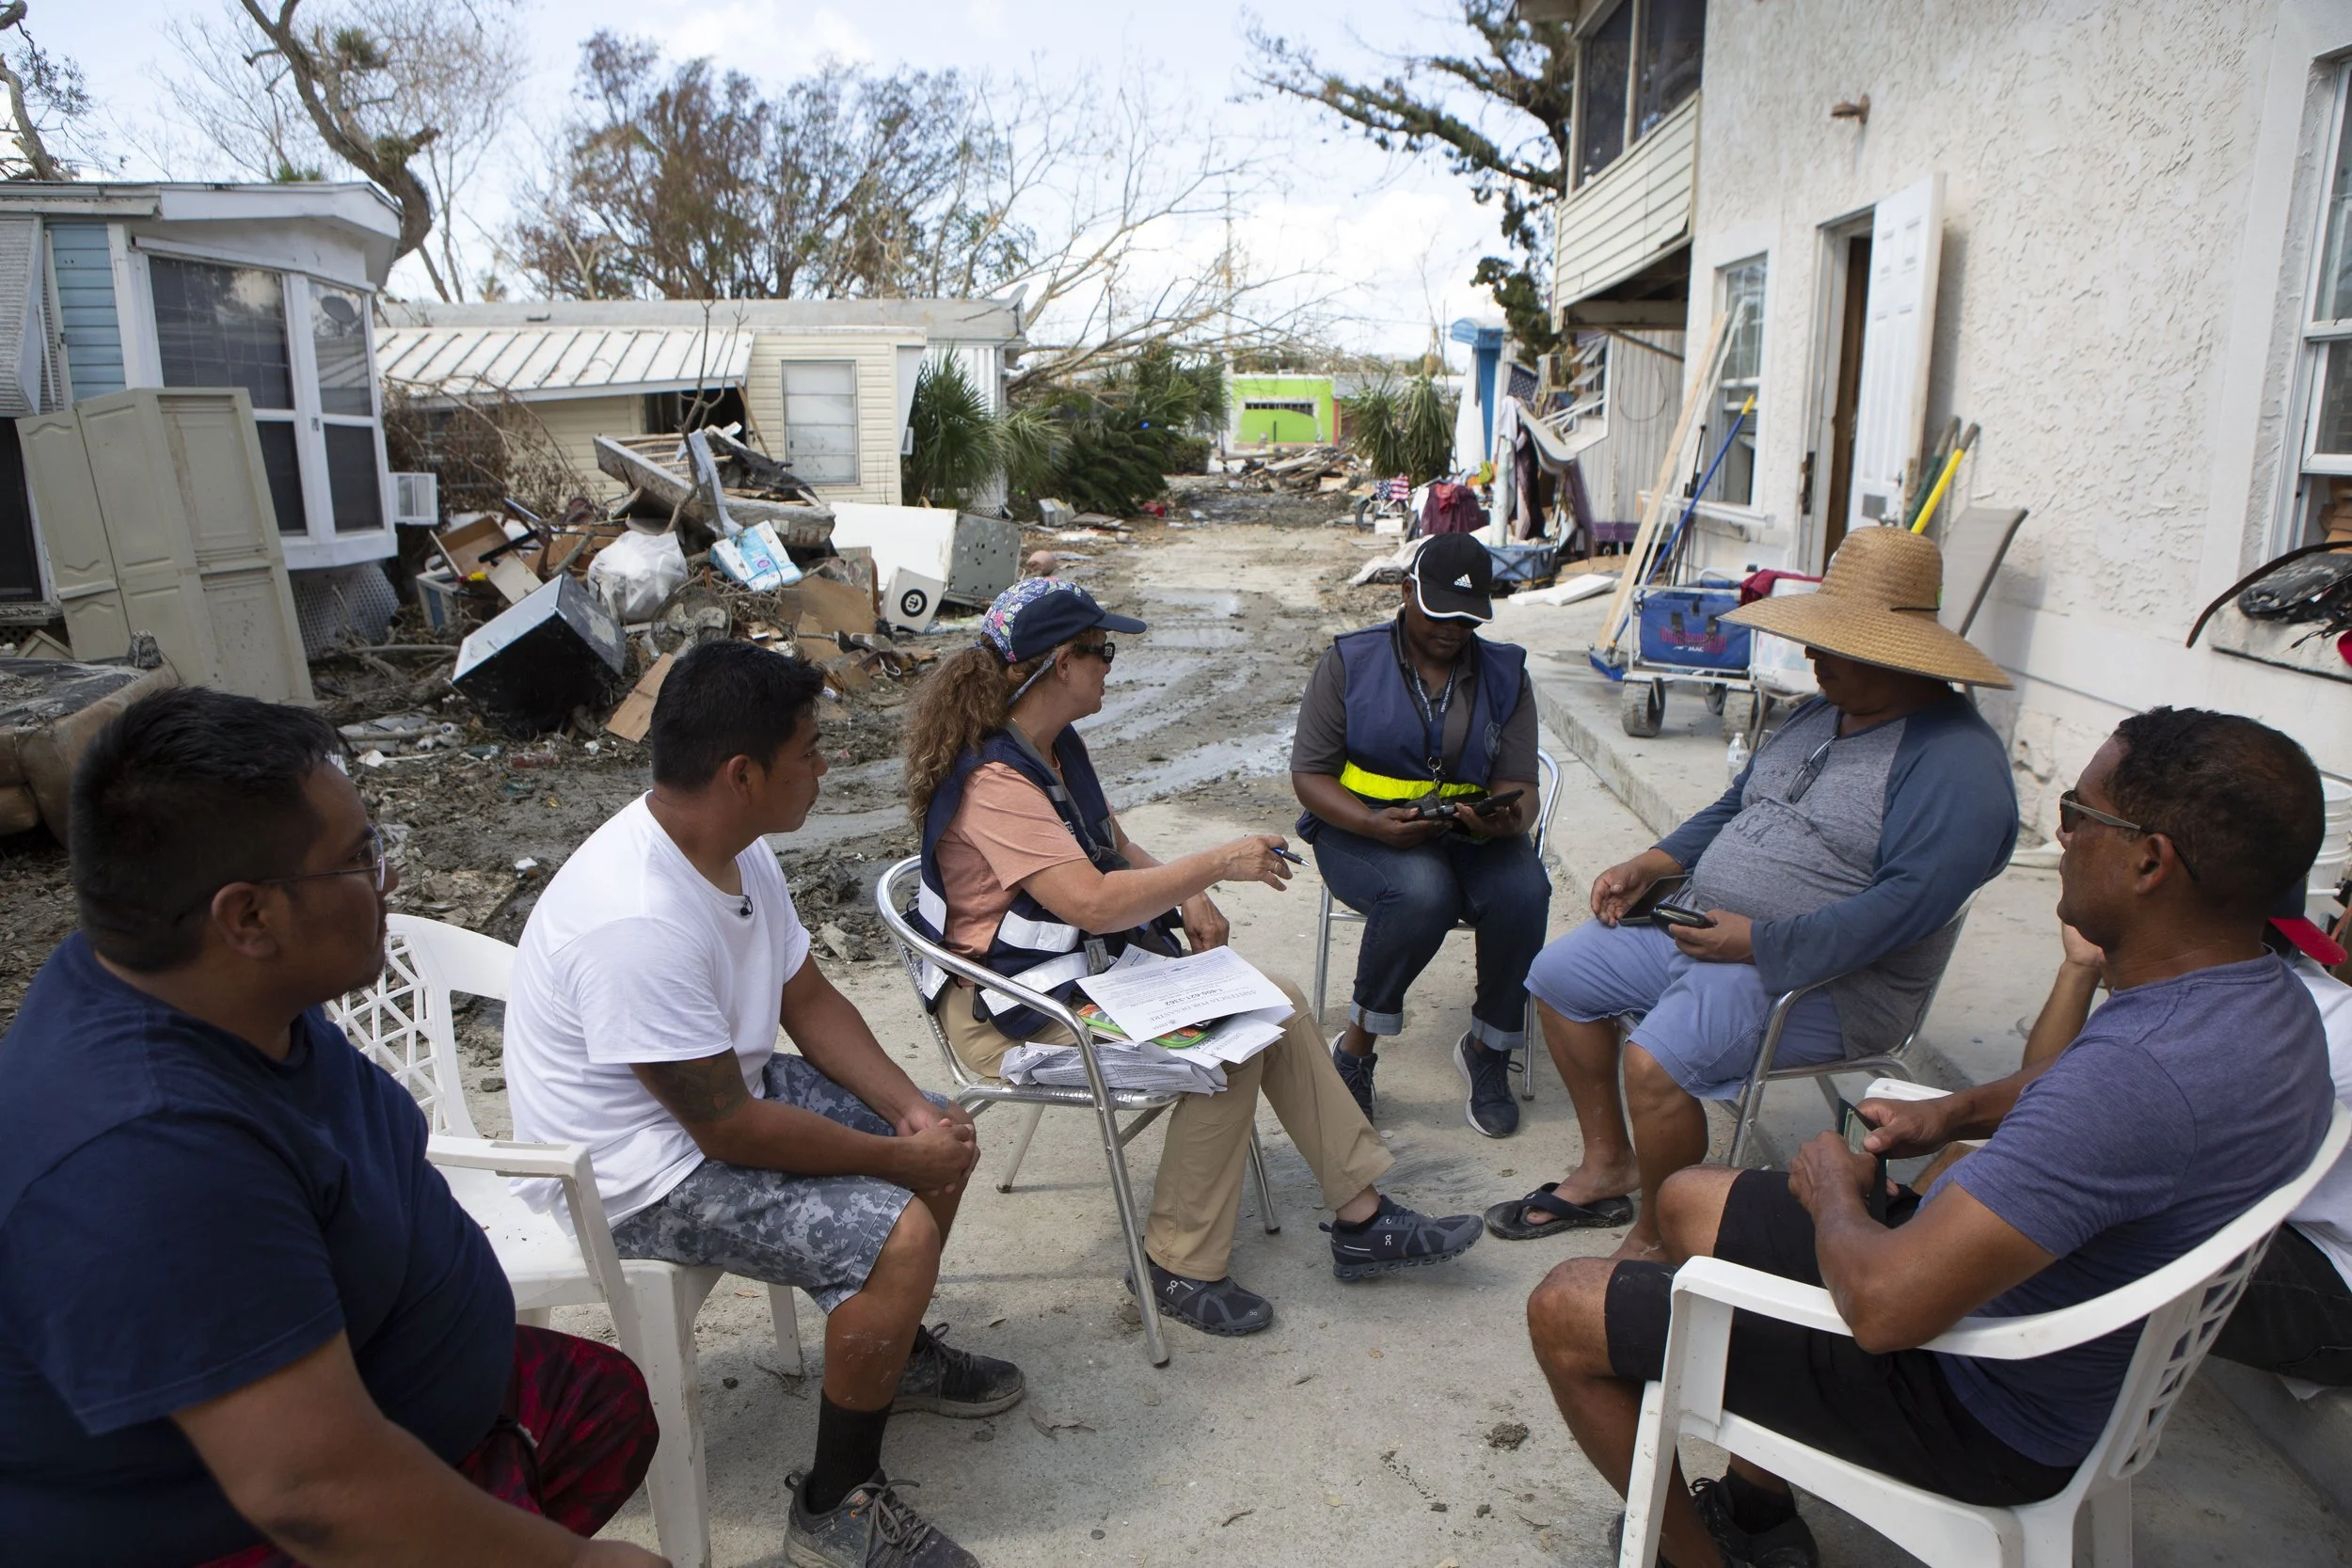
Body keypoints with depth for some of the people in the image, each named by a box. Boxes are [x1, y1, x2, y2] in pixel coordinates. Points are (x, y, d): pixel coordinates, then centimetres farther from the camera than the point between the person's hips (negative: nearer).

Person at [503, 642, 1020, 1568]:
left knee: (941, 1133, 10)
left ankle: (895, 1349, 32)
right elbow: (731, 1131, -29)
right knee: (900, 1232, -22)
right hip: (639, 1172, -9)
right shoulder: (636, 921, -35)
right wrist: (901, 1161, -18)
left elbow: (809, 999, 5)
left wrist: (911, 1111, -8)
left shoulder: (736, 848, -5)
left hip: (723, 1085, 9)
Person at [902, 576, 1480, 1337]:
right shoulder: (992, 781, -24)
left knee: (1276, 1003, -3)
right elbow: (1093, 903, -32)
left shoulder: (1058, 746, 8)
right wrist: (1218, 864, -24)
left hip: (1096, 964, 10)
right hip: (1014, 1010, -9)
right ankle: (1180, 1269, -5)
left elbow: (1113, 846, 20)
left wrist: (1187, 896, 1)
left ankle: (1362, 1219, 5)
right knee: (1230, 1050, -23)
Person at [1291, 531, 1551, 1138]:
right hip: (1362, 828, -3)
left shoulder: (1504, 674, 8)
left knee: (1523, 894, -29)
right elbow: (1309, 773, -4)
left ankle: (1487, 1049, -4)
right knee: (1422, 892, -36)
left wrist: (1507, 820, -23)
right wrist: (1374, 824, -23)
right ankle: (1356, 1049, -15)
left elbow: (1519, 785, 3)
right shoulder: (1350, 661, 0)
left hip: (1472, 833, 3)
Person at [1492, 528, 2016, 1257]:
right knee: (1559, 975, 9)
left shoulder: (1956, 762, -17)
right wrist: (1648, 866, 6)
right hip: (1700, 926, 10)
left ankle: (1655, 1246, -6)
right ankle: (1608, 1165, 20)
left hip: (1821, 979, -10)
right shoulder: (1817, 715, 13)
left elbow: (1908, 902, -27)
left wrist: (1760, 943, -27)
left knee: (1658, 1061, -32)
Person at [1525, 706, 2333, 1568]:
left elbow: (1885, 1303, -37)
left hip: (1981, 1409, -9)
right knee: (1689, 1199, 23)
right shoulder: (2265, 992, -5)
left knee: (1564, 1310, -5)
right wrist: (1955, 1112, 5)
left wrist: (1833, 1195, -16)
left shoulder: (2143, 1069, -37)